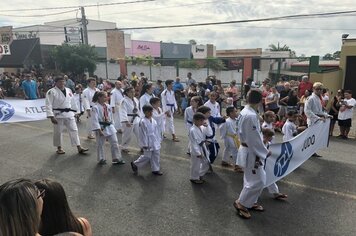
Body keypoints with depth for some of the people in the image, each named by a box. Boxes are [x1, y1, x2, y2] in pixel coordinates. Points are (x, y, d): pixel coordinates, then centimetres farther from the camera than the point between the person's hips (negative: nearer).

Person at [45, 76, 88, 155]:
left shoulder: (68, 90, 8)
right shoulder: (51, 92, -9)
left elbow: (73, 102, 16)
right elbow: (48, 105, -13)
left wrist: (74, 112, 17)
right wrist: (51, 117, -19)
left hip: (69, 114, 5)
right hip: (58, 115, -4)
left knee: (74, 130, 4)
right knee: (58, 132, 7)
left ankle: (79, 148, 9)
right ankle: (59, 148, 27)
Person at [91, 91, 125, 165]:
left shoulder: (108, 107, 5)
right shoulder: (95, 108, -14)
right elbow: (95, 120, -17)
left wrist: (112, 125, 14)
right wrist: (99, 130, -20)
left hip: (109, 127, 5)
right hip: (101, 128, -5)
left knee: (115, 142, 5)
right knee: (100, 144, 9)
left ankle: (117, 159, 15)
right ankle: (101, 159, 27)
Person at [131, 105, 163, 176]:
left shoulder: (153, 121, 5)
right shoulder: (143, 122, -17)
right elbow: (143, 134, -17)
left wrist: (159, 140, 13)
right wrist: (145, 144, -16)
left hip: (155, 142, 7)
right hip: (148, 142, -7)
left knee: (156, 155, 11)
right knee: (147, 156, 1)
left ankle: (155, 169, 24)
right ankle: (135, 164, 22)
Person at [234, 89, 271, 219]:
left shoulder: (244, 112, 4)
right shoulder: (251, 116, -27)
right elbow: (255, 139, -24)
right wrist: (265, 152, -11)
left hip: (247, 149, 10)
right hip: (252, 153, -10)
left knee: (251, 179, 21)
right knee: (258, 181, 1)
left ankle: (250, 202, 36)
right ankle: (241, 203, 15)